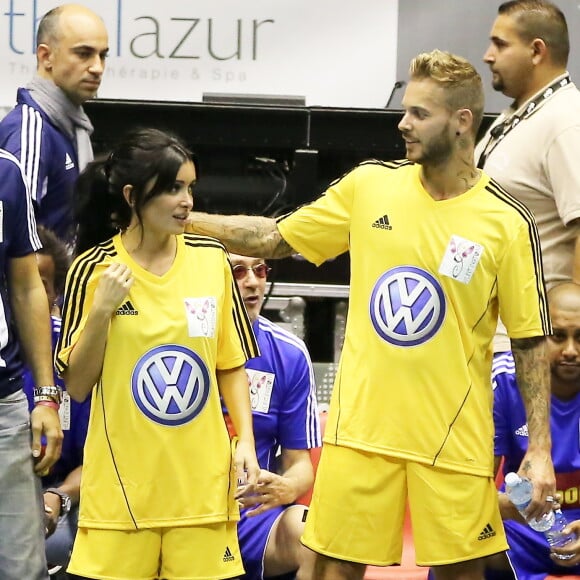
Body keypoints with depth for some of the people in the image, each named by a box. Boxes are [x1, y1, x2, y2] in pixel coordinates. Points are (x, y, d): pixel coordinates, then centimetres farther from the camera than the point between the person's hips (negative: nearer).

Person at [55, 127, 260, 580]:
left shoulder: (212, 258, 3)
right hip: (123, 486, -2)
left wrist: (245, 440, -1)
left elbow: (231, 365, 11)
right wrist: (101, 310, -13)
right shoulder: (93, 269, -3)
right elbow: (77, 386, -1)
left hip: (202, 479, 2)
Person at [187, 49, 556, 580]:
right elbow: (274, 238, 12)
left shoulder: (508, 223, -7)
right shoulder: (369, 186, 2)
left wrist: (540, 450, -7)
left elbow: (531, 342, -3)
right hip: (360, 428, 2)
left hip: (454, 439, -2)